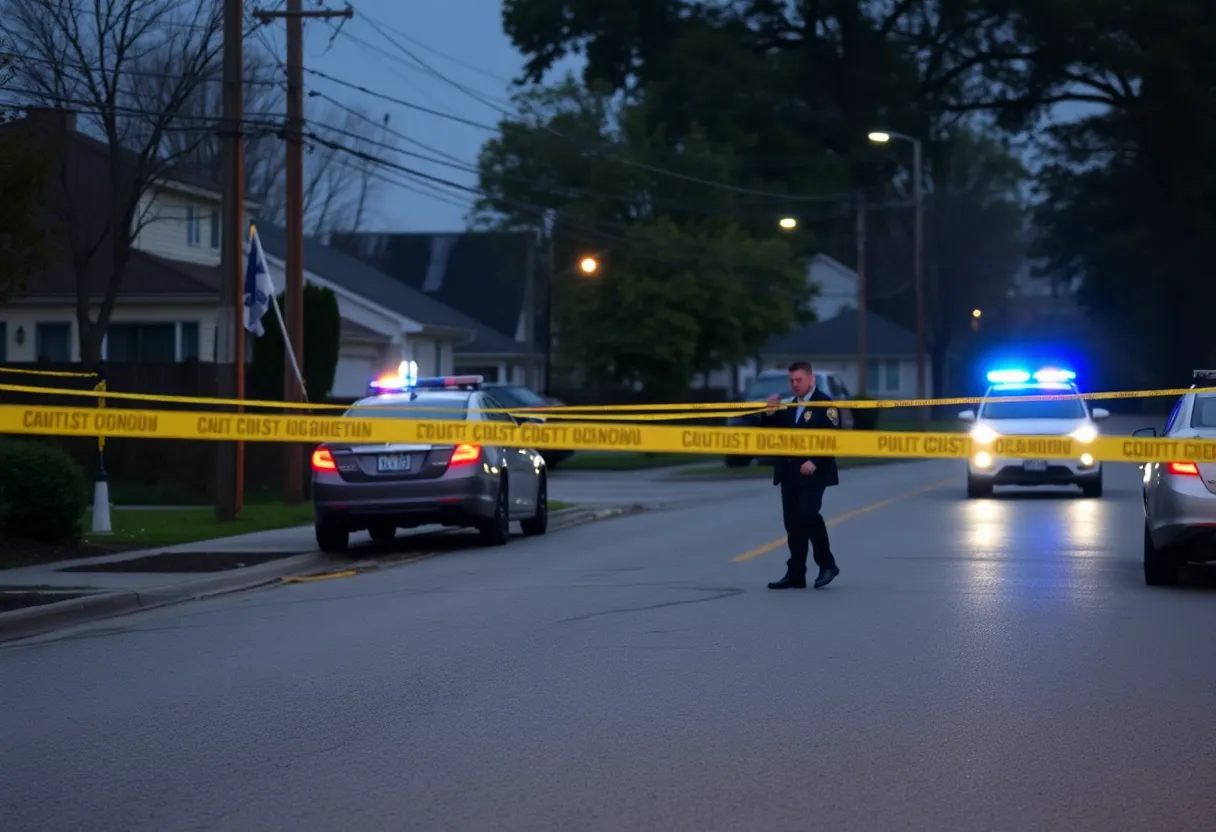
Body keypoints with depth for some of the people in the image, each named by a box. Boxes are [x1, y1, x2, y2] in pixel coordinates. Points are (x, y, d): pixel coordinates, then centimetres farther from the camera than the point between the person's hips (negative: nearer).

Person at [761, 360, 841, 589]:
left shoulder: (825, 404, -5)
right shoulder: (788, 407, 17)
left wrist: (815, 462, -22)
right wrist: (770, 413, -1)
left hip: (812, 472, -7)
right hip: (789, 473, 7)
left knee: (808, 514, -18)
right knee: (793, 522, 5)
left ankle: (827, 564, -3)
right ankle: (795, 574, 7)